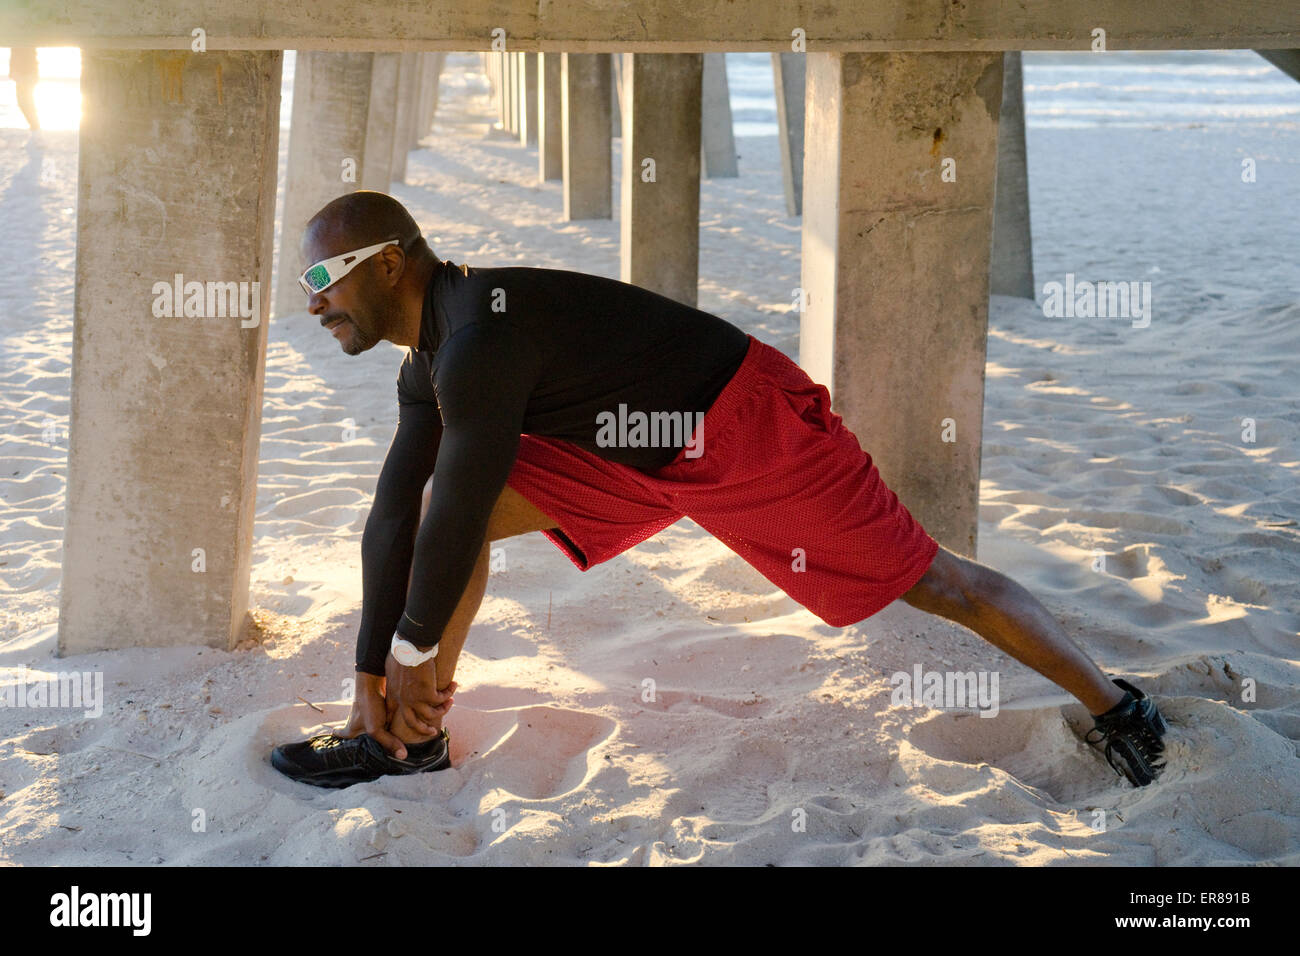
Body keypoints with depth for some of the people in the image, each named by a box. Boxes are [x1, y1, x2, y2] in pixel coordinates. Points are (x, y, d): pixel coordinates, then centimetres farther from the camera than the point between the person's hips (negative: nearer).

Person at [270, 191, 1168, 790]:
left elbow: (456, 514, -27)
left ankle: (1114, 705, 17)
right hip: (644, 451, 9)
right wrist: (374, 675, 2)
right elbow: (396, 516, 3)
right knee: (464, 515, -2)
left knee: (930, 580, -1)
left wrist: (413, 647, -13)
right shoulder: (428, 362, 2)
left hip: (754, 428, -9)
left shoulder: (479, 340, -30)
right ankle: (414, 736, 7)